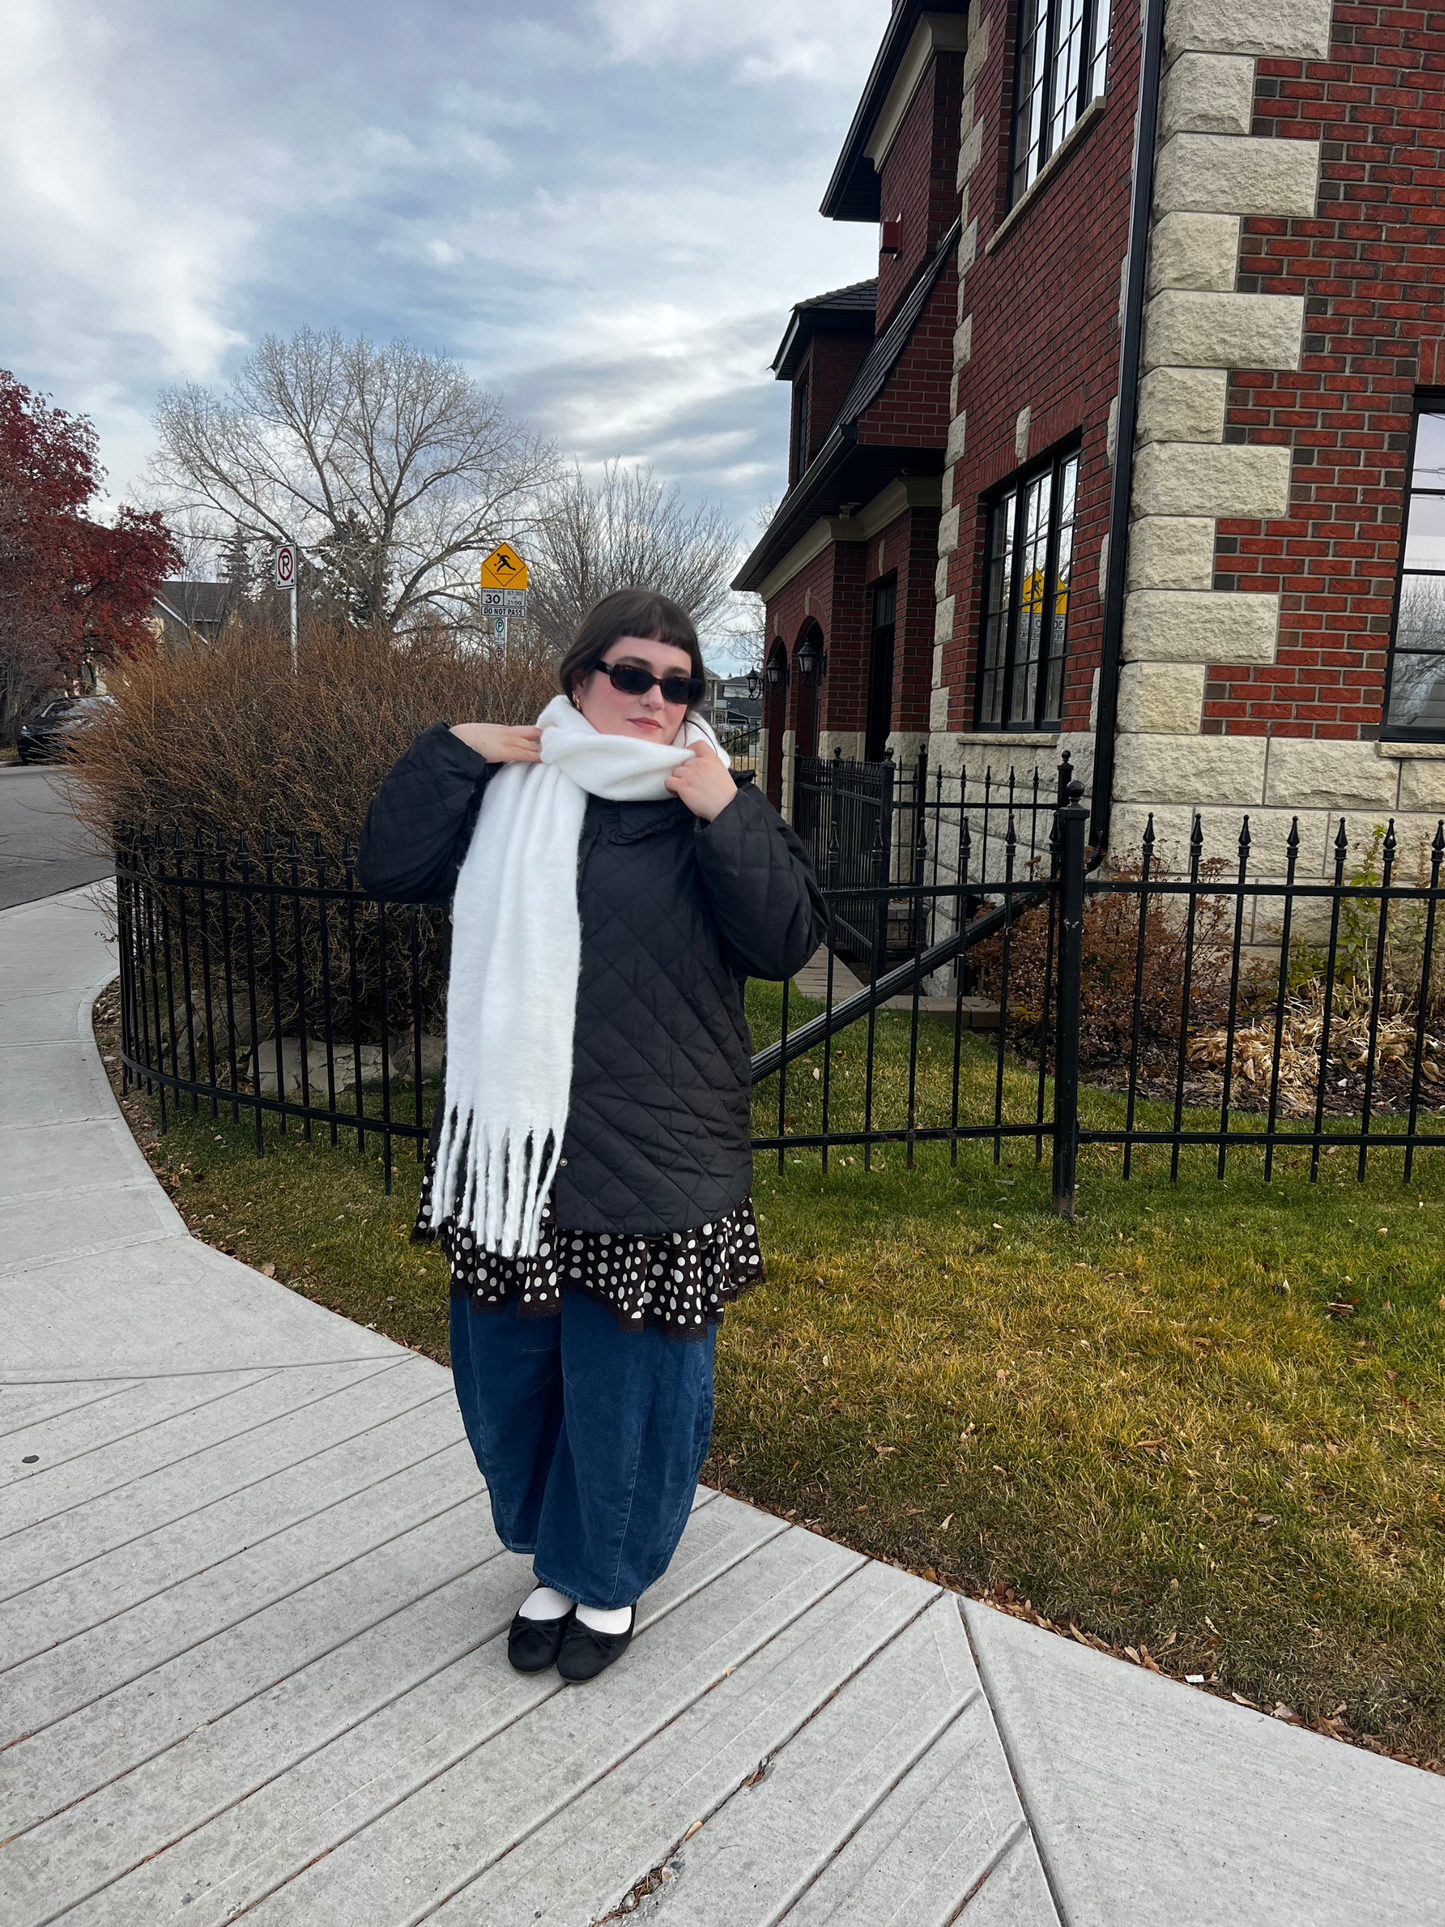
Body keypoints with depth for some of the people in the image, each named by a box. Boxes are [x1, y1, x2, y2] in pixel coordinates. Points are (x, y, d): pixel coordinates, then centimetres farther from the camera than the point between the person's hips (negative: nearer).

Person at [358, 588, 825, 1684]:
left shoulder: (711, 808, 0)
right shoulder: (507, 790, 6)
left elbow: (788, 941, -10)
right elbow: (390, 867, -1)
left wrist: (727, 815, -17)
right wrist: (451, 753, -6)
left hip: (654, 1160, -2)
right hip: (513, 1144, 3)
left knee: (630, 1376, 9)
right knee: (508, 1364, 16)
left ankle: (608, 1576, 36)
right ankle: (555, 1554, 42)